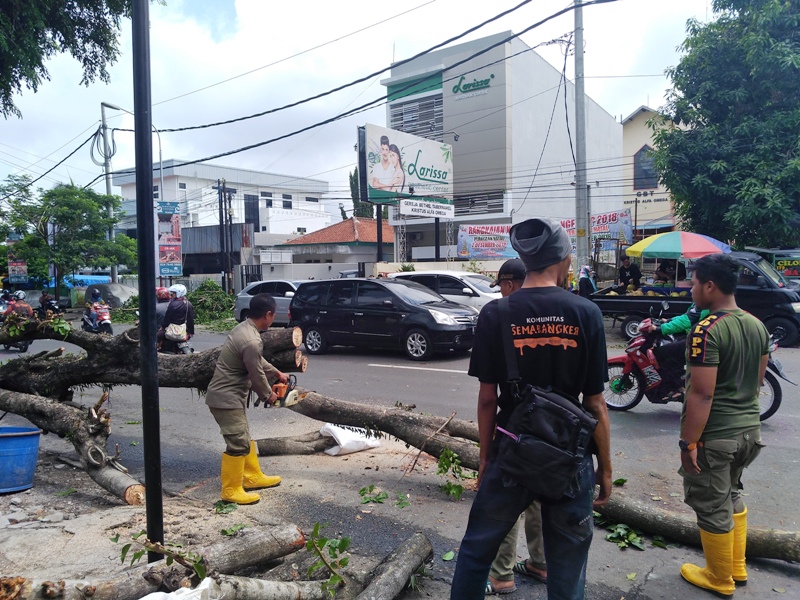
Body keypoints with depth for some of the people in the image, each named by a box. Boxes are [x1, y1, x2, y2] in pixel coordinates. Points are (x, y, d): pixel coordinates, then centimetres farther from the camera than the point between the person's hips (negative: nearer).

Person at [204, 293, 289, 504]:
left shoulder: (244, 328, 5)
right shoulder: (251, 341, -27)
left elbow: (258, 361, 20)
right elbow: (257, 375, -17)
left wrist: (277, 373, 28)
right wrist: (269, 395, 2)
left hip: (230, 396, 10)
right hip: (226, 398, -10)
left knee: (244, 438, 19)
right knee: (238, 444, -2)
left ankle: (252, 477, 31)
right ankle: (231, 490, 10)